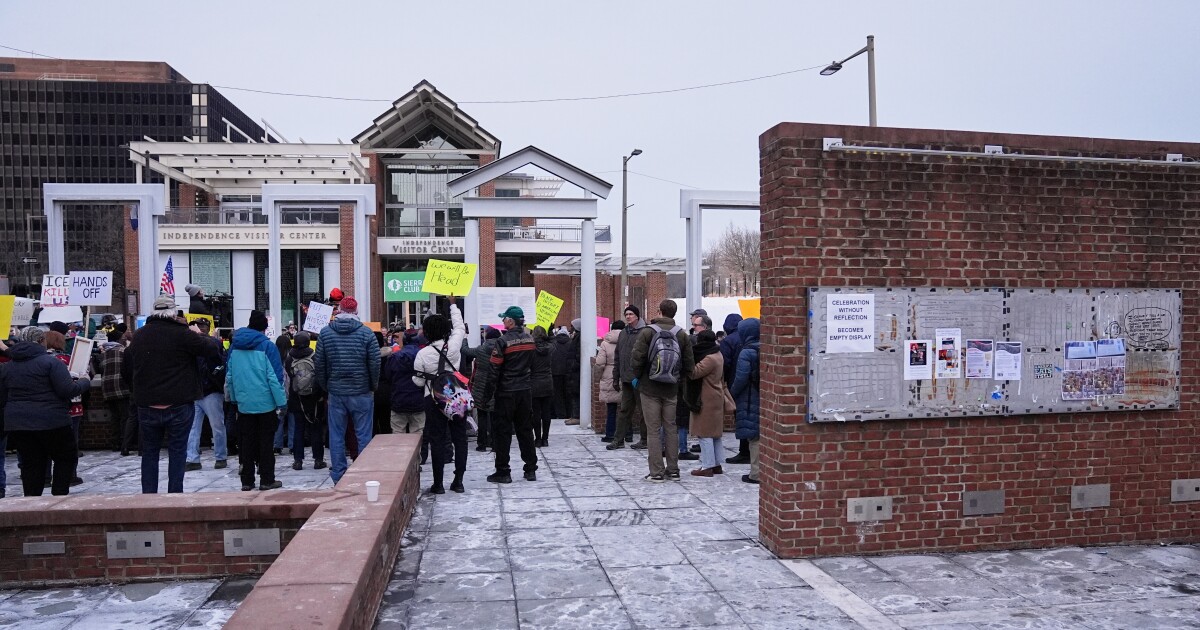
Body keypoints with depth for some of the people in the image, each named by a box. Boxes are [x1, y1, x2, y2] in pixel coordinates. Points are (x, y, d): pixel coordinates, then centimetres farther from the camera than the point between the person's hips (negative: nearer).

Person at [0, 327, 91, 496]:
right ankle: (59, 496, 3)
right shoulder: (50, 362, -9)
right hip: (51, 422, -5)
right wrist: (84, 381, 2)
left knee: (31, 464, 11)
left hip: (16, 424, 5)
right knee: (67, 457, 11)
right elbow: (67, 390, -15)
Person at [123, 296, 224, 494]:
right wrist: (198, 336, 7)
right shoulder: (182, 334, -10)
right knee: (177, 452, 4)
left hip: (147, 406, 4)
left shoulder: (139, 336, 8)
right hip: (179, 405, -4)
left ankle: (148, 495, 16)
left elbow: (126, 370, 15)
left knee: (149, 452, 16)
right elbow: (214, 352, -10)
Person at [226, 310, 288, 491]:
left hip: (243, 402, 4)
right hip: (265, 402, -4)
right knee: (265, 442, 5)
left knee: (247, 442, 12)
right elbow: (275, 376, -13)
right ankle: (267, 480, 7)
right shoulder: (267, 346, -11)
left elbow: (229, 375, 9)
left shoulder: (235, 345, 4)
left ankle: (247, 481, 15)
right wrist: (282, 402, -9)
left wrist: (234, 397, 18)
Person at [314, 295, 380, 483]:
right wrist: (373, 386, 6)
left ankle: (338, 475, 14)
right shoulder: (366, 333, -6)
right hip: (362, 392, -2)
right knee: (363, 435, 5)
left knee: (336, 435, 9)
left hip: (336, 392, 2)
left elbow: (320, 364, 3)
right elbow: (375, 363, -8)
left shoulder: (325, 332, 1)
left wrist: (325, 387, 13)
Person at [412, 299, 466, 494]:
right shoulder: (454, 345, -7)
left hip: (434, 400, -2)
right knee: (459, 438, 9)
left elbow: (418, 381, -4)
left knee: (437, 440, 4)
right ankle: (458, 481, 12)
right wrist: (453, 305, 23)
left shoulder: (423, 354, -10)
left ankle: (438, 483, 7)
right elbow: (460, 327, 13)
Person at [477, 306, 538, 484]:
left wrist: (487, 394, -7)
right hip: (526, 390, 6)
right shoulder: (530, 339, 5)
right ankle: (531, 469, 16)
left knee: (502, 431, 3)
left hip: (506, 392, -6)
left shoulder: (503, 341, -14)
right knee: (525, 429, 13)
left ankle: (503, 471, 6)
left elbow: (494, 369, -14)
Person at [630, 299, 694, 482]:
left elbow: (637, 360, -13)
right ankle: (673, 470, 17)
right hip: (671, 390, 3)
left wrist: (637, 376, 4)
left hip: (649, 388, -3)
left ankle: (656, 472, 3)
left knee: (653, 430, 2)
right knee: (671, 429, 13)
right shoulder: (682, 335, 1)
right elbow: (689, 364, 1)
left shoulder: (647, 332, -10)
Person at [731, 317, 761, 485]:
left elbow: (740, 379, -17)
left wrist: (732, 394, -1)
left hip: (750, 401, -6)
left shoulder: (746, 353, -13)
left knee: (754, 436, -2)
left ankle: (756, 473, 2)